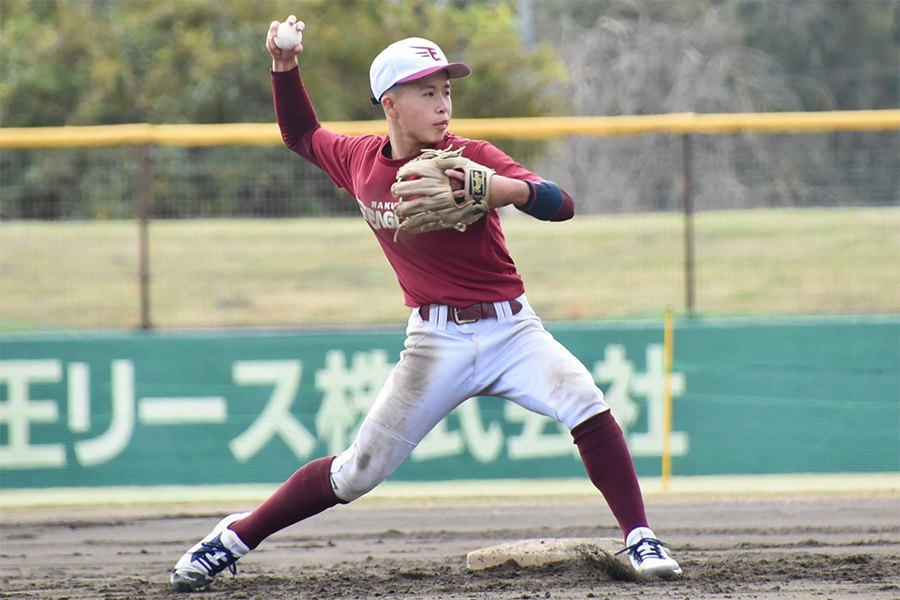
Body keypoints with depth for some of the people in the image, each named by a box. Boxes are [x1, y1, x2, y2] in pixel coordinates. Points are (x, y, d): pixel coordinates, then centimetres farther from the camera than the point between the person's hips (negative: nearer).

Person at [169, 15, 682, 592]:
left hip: (510, 328, -1)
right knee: (358, 471, 0)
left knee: (586, 404, -27)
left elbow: (561, 204, -21)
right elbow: (302, 135, 23)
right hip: (436, 343, 1)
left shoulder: (470, 157, -10)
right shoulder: (359, 160, 1)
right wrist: (285, 68, 8)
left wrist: (497, 187, -41)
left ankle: (640, 539, -18)